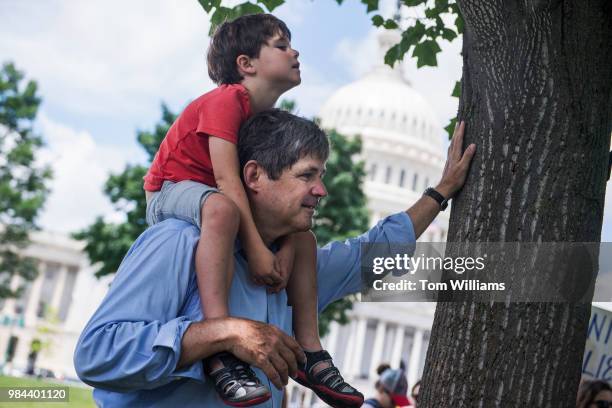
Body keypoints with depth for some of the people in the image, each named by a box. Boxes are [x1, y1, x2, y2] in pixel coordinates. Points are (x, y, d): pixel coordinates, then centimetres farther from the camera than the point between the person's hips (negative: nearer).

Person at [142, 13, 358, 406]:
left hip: (223, 202, 10)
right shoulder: (227, 99, -19)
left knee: (303, 237, 7)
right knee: (221, 208, -42)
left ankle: (309, 352, 4)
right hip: (169, 192, -10)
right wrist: (256, 249, -33)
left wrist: (285, 250, -17)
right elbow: (226, 178, -28)